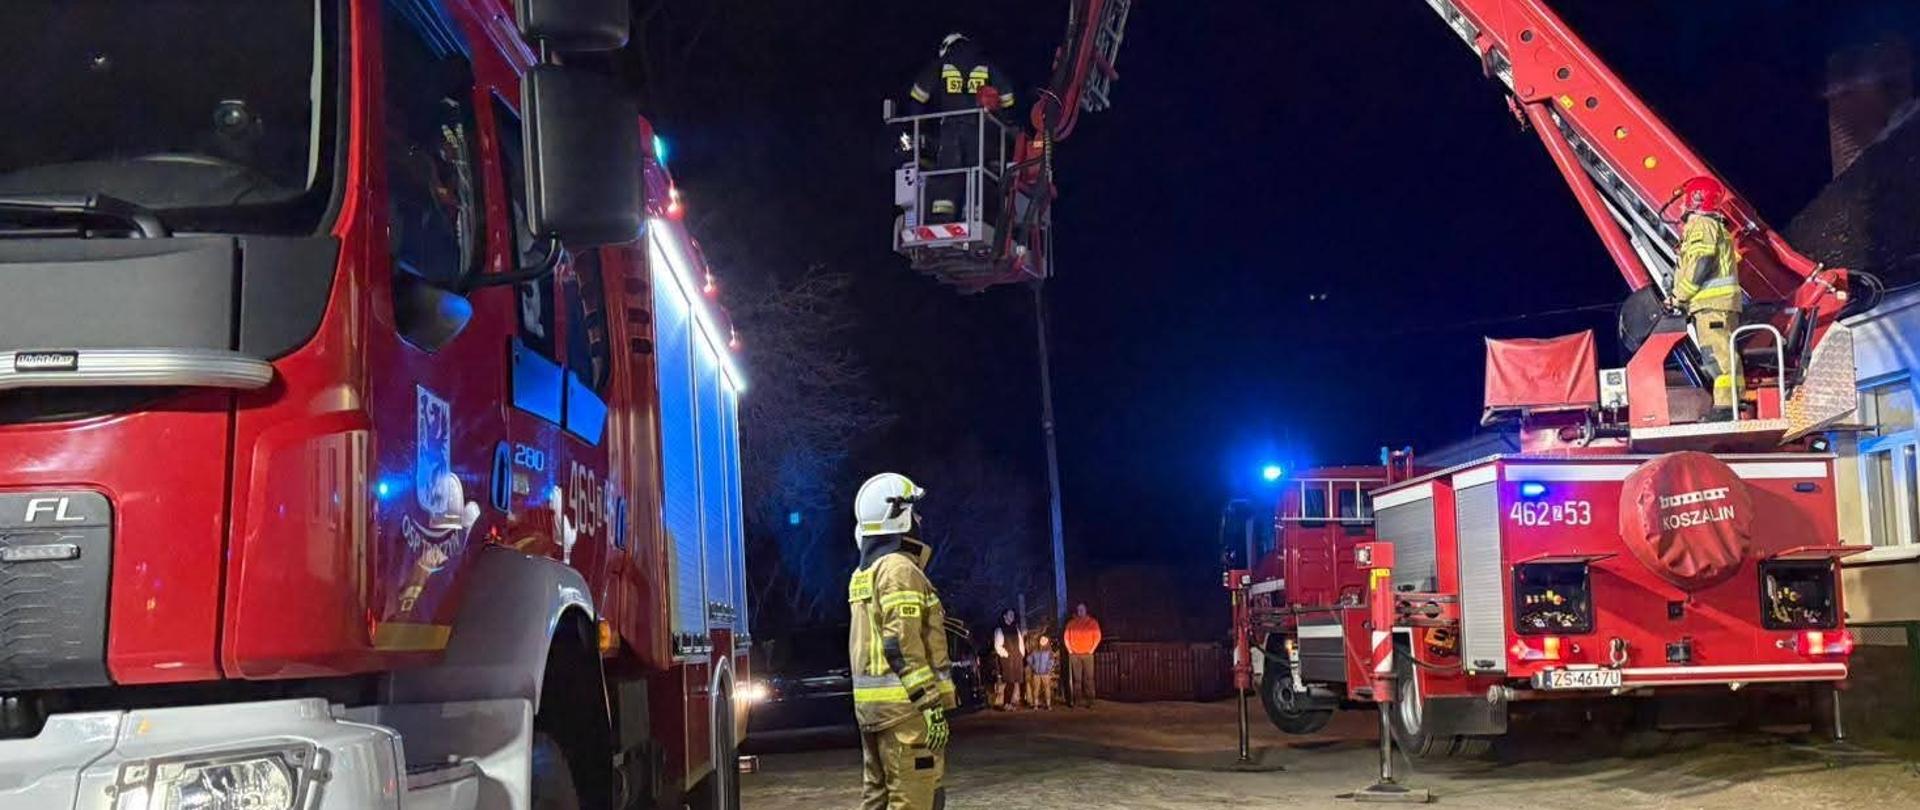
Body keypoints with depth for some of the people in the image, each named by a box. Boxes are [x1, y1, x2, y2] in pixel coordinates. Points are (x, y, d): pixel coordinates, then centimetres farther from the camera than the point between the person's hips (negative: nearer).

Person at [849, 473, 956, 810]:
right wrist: (931, 706, -21)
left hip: (871, 706, 10)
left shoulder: (864, 574, 18)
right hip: (904, 704, -10)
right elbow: (903, 646, -20)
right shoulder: (899, 568, -13)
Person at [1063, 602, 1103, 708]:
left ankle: (1090, 701, -5)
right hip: (1074, 654, 2)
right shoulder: (1071, 623, 10)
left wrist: (1092, 649, -5)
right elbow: (1066, 637, 12)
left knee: (1088, 678, -5)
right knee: (1076, 679, 2)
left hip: (1087, 654, -2)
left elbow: (1097, 637, 2)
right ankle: (1076, 700, 5)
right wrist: (1069, 649, 2)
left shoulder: (1092, 622, 4)